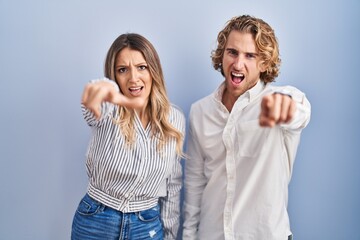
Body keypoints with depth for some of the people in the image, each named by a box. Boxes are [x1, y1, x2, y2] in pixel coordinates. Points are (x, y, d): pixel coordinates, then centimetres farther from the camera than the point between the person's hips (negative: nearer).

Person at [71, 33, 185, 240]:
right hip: (95, 223, -1)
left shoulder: (175, 119, -5)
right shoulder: (109, 113, -13)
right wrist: (105, 91, -61)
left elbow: (173, 184, 2)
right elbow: (94, 106, -39)